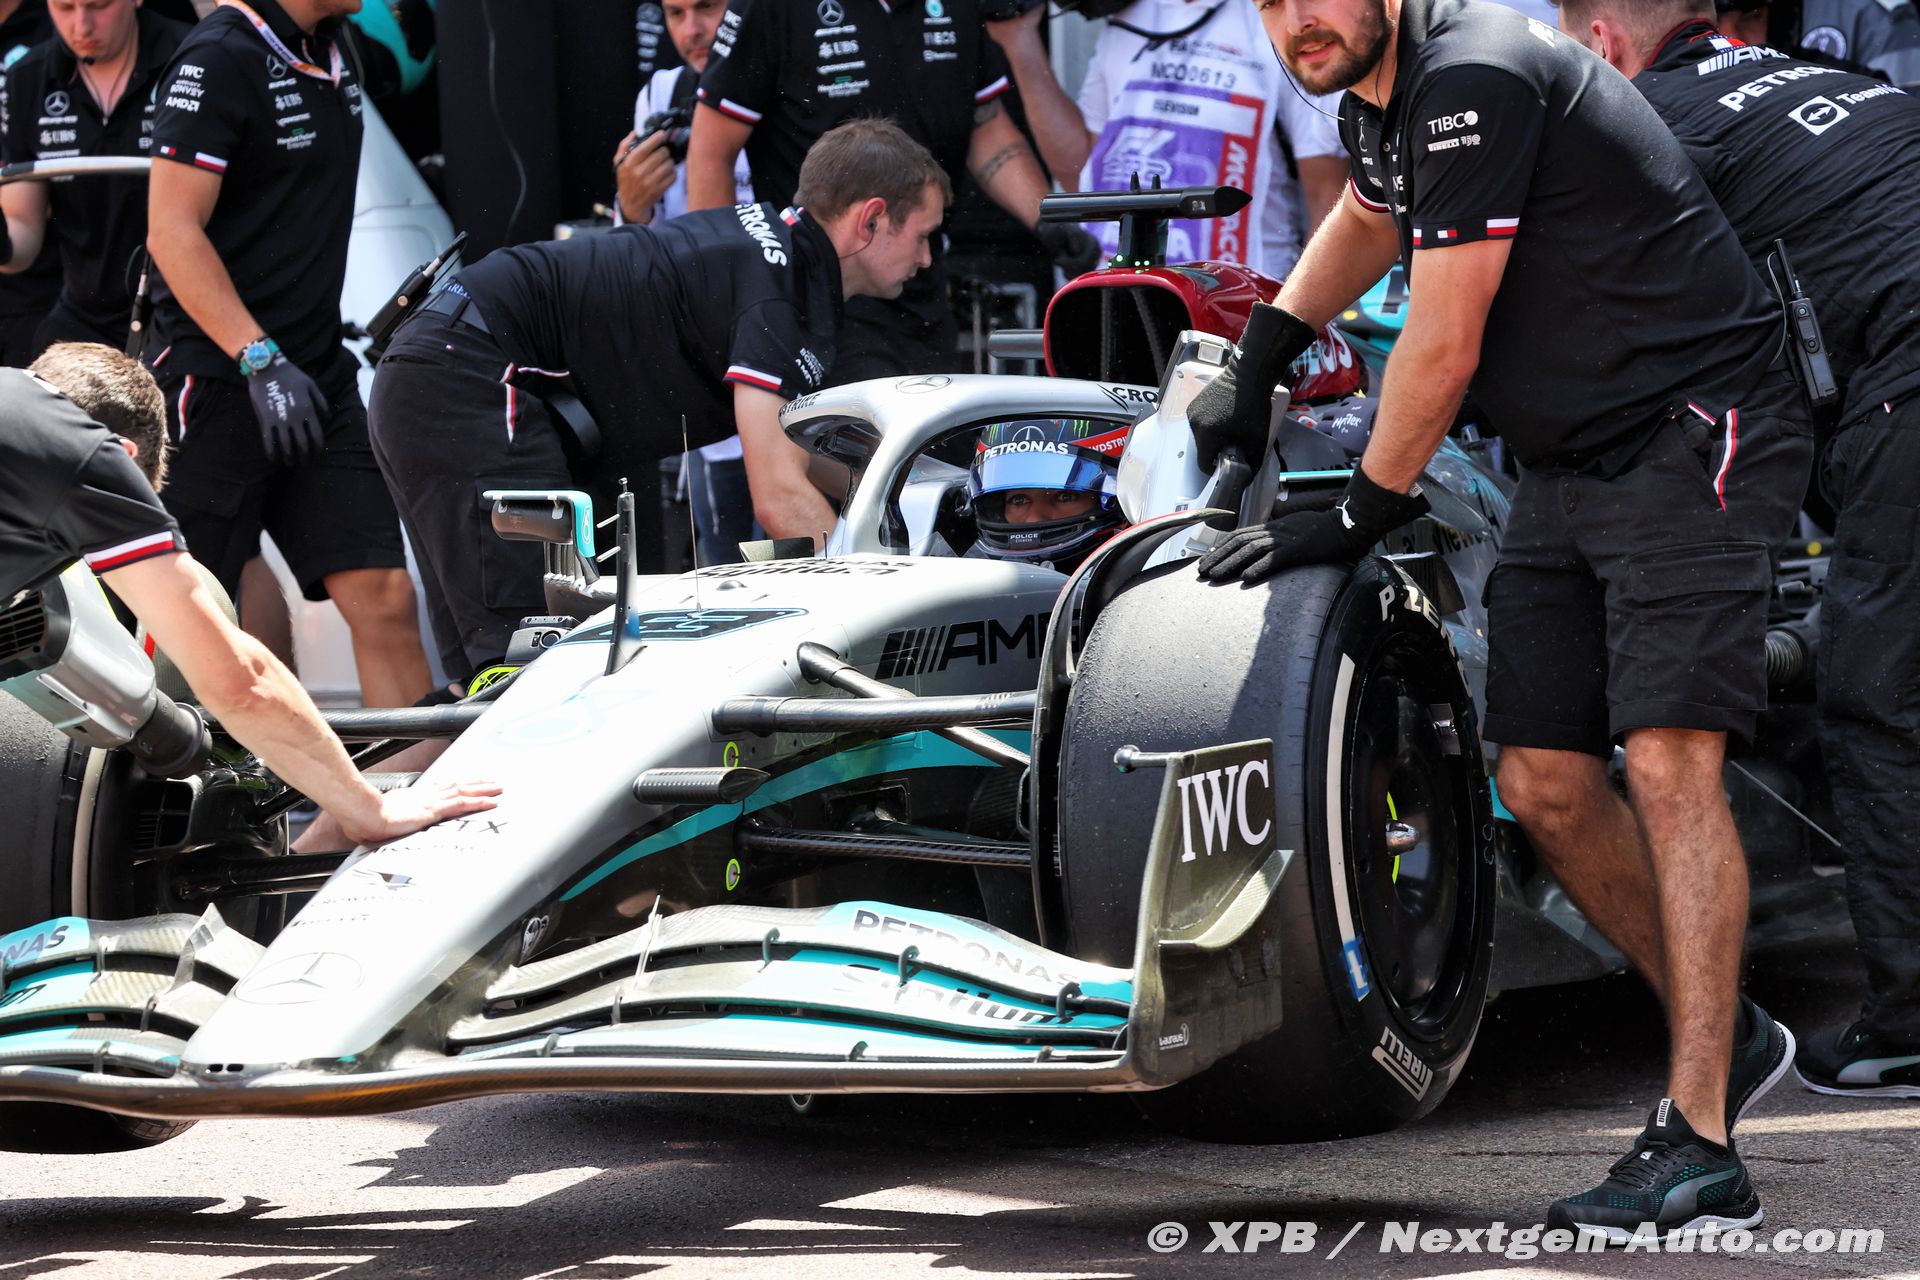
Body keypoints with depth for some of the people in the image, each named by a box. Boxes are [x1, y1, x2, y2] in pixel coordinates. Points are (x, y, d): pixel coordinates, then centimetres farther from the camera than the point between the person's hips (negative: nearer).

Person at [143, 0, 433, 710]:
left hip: (318, 380, 8)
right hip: (219, 383, -7)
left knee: (384, 596, -1)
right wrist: (262, 361, -24)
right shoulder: (220, 59, -14)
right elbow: (172, 233, -18)